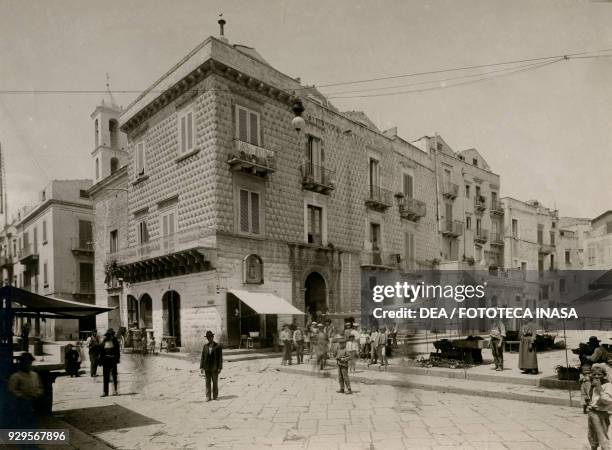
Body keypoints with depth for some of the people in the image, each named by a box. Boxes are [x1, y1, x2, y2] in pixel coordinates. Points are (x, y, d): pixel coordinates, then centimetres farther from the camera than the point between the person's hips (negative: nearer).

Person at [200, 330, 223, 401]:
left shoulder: (218, 346, -5)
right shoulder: (205, 346, 5)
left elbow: (220, 358, -5)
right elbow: (202, 357, 6)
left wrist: (220, 368, -10)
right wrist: (201, 367, 0)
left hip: (214, 368, -3)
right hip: (207, 368, 3)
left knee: (215, 382, 5)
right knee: (208, 382, 5)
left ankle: (215, 396, 15)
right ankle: (208, 397, 11)